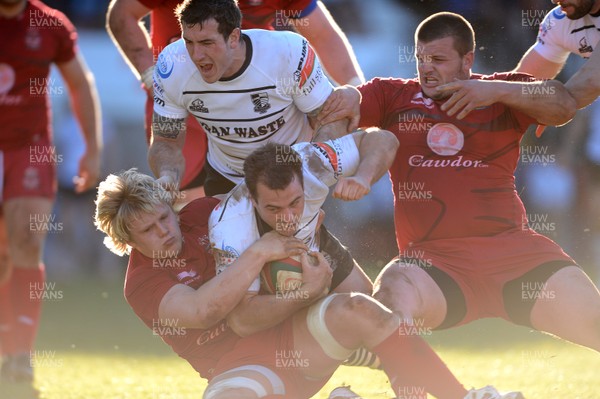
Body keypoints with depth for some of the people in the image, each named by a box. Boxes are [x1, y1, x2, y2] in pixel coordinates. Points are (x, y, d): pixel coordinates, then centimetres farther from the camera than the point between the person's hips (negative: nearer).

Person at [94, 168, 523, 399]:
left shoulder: (203, 214, 11)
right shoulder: (141, 285, -5)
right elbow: (202, 311, -24)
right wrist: (258, 253, -24)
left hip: (293, 335, 5)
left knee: (358, 310, -25)